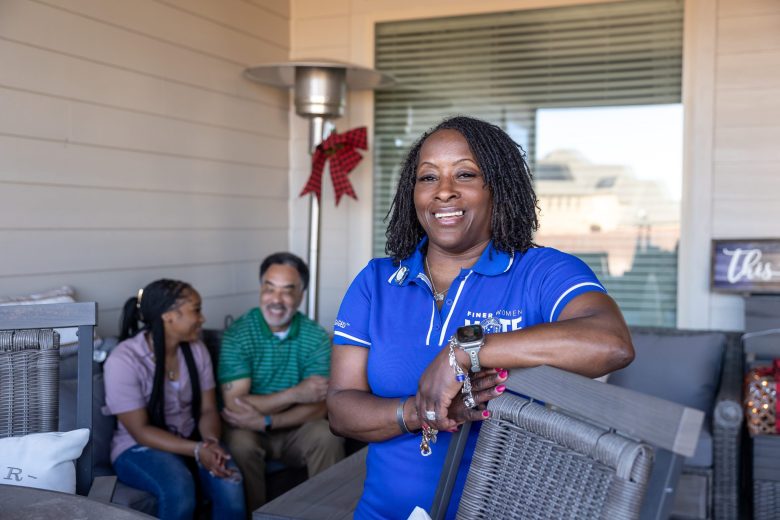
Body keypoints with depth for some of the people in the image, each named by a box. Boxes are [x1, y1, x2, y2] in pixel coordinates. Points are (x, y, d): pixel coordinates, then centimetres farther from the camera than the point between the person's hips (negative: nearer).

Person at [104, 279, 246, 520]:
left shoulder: (196, 350, -1)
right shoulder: (123, 360, -18)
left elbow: (208, 410, 0)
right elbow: (140, 431, -19)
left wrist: (211, 442, -23)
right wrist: (197, 451, -30)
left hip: (191, 441, 4)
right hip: (139, 448, -4)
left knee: (229, 481, -26)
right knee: (178, 488, -35)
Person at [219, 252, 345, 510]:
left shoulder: (317, 338, -8)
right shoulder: (237, 335, -13)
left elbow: (318, 407, -14)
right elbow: (234, 404, -20)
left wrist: (266, 421, -27)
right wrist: (295, 394, -26)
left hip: (296, 428, 1)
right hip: (250, 429, -1)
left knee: (328, 437, -27)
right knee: (240, 444, -32)